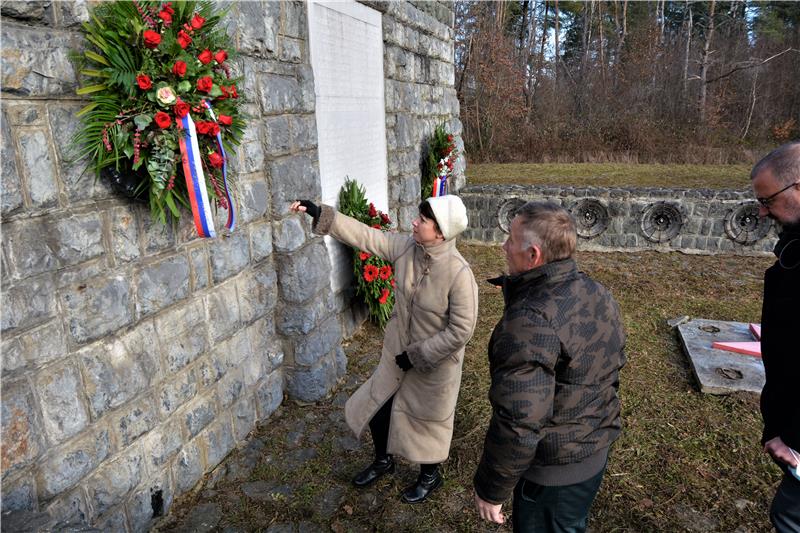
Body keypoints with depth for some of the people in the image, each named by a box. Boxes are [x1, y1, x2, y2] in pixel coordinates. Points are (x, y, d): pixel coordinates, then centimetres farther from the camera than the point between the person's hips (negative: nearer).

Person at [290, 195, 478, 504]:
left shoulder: (459, 273, -31)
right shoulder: (406, 247, -14)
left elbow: (461, 330, -26)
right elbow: (364, 236, -9)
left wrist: (417, 355, -19)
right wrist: (320, 214, -15)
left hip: (435, 361, -6)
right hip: (398, 351, 6)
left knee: (427, 420, 17)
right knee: (377, 407, 20)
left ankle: (430, 476, 48)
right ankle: (383, 460, 51)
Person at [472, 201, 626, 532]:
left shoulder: (531, 321, -33)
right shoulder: (598, 294, -3)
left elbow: (519, 424, -33)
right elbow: (615, 362, 11)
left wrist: (490, 489, -19)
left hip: (553, 471, -8)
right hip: (597, 451, 8)